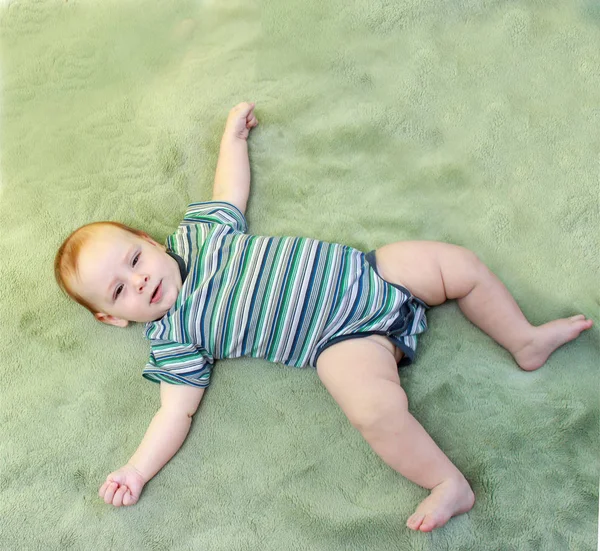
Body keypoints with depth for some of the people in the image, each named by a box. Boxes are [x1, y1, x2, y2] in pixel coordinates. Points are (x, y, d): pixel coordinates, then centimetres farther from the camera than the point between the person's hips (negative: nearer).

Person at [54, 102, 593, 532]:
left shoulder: (197, 233, 9)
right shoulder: (172, 340, -3)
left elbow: (229, 194, 24)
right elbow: (177, 411, -7)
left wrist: (234, 134, 28)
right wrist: (135, 471, -17)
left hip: (360, 274, 5)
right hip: (341, 341, -5)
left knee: (461, 264, -4)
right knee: (376, 407, -33)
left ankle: (525, 340, 17)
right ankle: (448, 482, -12)